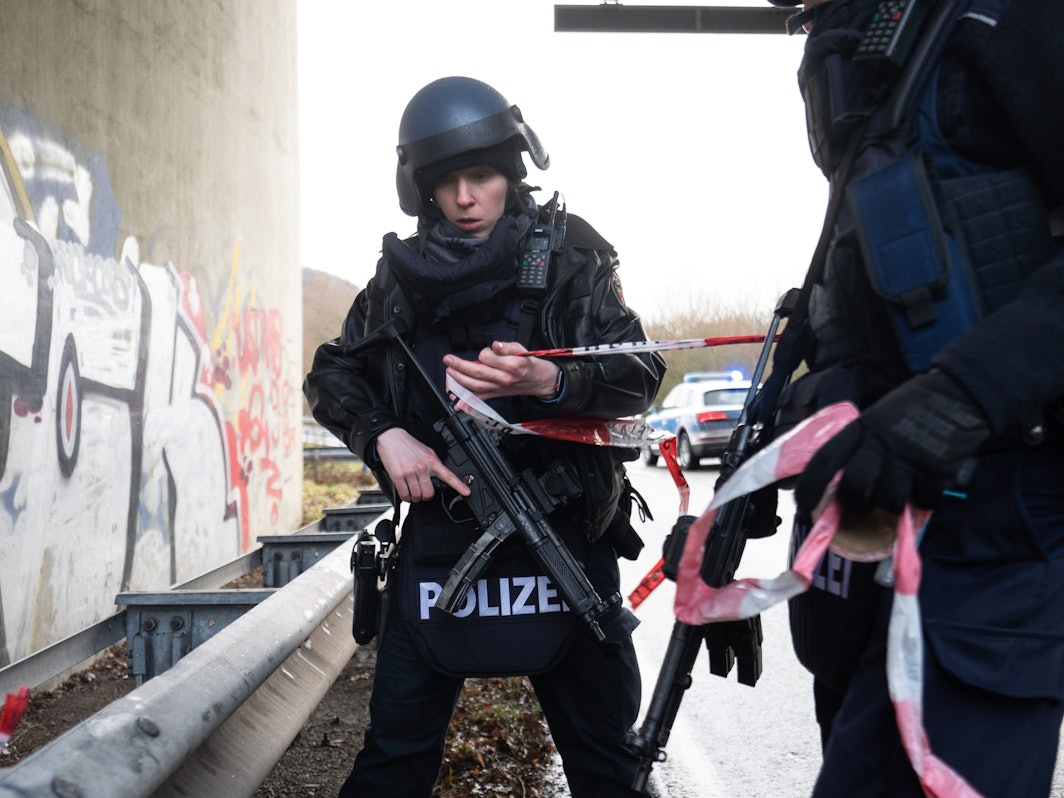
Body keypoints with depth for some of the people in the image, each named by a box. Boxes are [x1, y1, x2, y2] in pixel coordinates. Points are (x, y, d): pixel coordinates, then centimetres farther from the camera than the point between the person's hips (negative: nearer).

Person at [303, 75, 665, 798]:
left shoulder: (568, 255, -2)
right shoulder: (404, 273, 5)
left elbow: (641, 374, -10)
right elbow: (331, 373, 14)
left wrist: (548, 381, -30)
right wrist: (382, 434, -6)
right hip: (439, 537, 2)